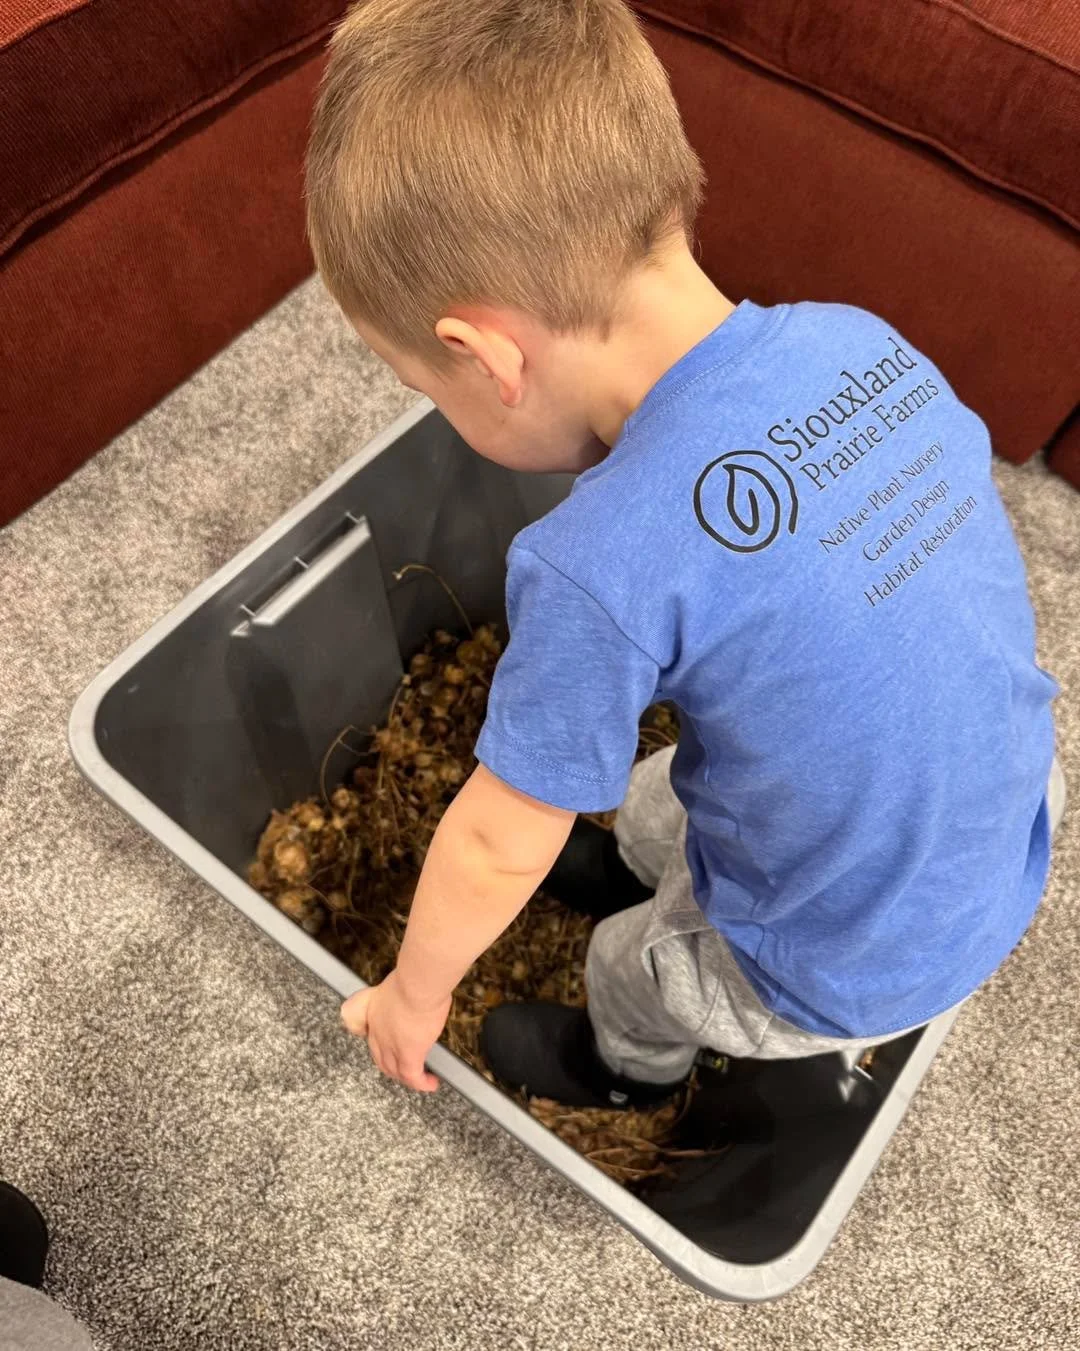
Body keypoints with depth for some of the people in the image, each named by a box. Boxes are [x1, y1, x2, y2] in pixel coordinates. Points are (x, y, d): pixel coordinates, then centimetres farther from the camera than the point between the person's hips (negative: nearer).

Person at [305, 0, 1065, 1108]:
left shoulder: (602, 566, -35)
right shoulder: (859, 339, -16)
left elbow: (498, 847, -21)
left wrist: (411, 997, -1)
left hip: (855, 967, -5)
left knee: (632, 973, 26)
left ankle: (625, 1072, 59)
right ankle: (632, 868, 63)